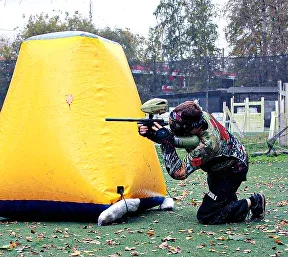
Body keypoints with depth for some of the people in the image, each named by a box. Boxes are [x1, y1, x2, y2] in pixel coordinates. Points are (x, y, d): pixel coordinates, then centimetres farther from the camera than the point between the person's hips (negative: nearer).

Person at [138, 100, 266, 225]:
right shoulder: (200, 115, -20)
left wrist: (166, 142, -40)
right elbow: (171, 135, -4)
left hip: (233, 170, -9)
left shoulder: (207, 145, -41)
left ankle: (253, 203, -1)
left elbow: (178, 172, -36)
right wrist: (151, 133, -22)